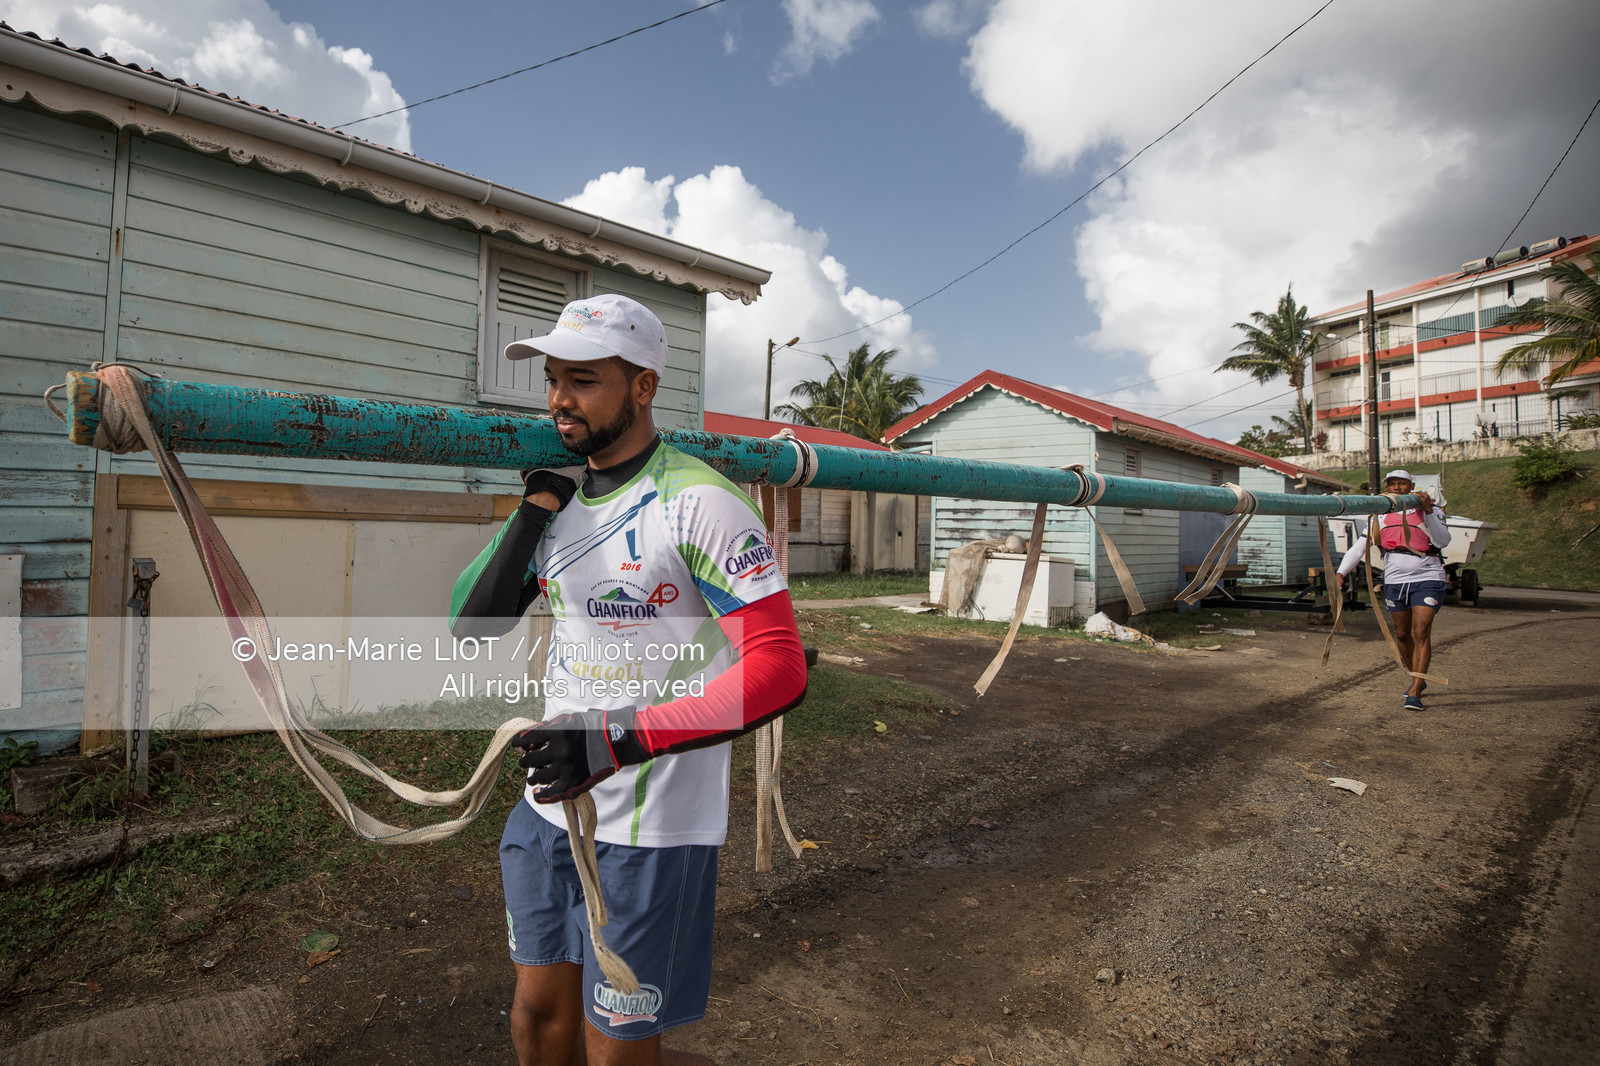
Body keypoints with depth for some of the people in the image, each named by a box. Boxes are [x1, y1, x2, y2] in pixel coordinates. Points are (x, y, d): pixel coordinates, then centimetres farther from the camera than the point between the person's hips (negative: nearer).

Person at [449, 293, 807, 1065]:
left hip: (650, 827, -6)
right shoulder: (561, 497, 5)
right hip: (549, 807, 7)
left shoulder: (697, 503, -17)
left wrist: (621, 741, -30)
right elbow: (472, 625, 1)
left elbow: (779, 670, -23)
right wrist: (536, 506, -9)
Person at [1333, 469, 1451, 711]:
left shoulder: (1431, 511, 4)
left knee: (1421, 633, -12)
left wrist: (1428, 510, -22)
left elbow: (1443, 540, -13)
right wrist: (1340, 573, -12)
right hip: (1394, 581, 3)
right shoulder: (1380, 517, 9)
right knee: (1402, 634, 10)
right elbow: (1359, 547, 0)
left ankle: (1415, 693, -11)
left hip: (1427, 579, -3)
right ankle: (1417, 679, 32)